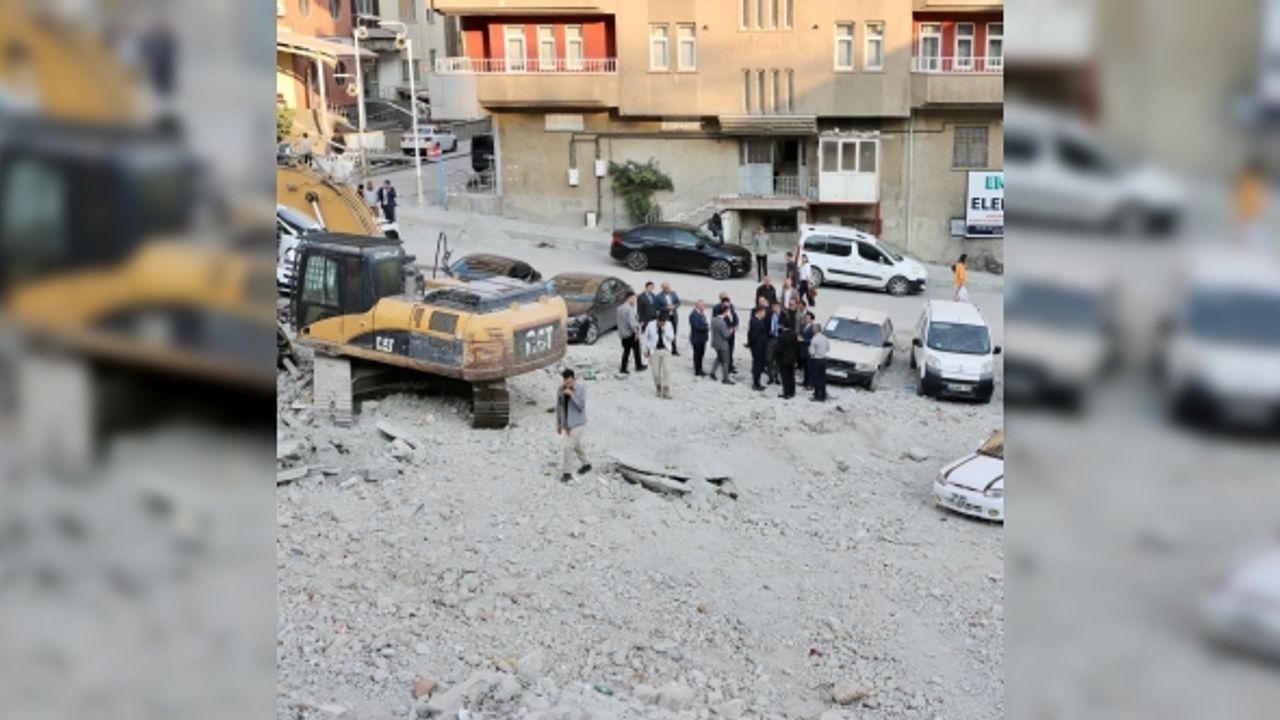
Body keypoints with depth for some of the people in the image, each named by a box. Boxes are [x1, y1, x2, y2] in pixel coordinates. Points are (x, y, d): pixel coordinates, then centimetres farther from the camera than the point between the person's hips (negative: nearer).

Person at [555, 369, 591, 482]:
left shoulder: (581, 390, -17)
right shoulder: (561, 390, -6)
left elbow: (581, 407, -24)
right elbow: (559, 407, 5)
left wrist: (572, 394, -33)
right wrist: (558, 423, 10)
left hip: (578, 424, -6)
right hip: (566, 424, 6)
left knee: (568, 446, -11)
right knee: (576, 445, 21)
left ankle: (567, 472, 2)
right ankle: (586, 464, 42)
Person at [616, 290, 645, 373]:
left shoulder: (620, 308, 9)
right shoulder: (629, 308, -19)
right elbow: (631, 321, -25)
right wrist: (636, 331, -18)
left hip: (623, 334, 8)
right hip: (630, 333, -8)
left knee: (626, 351, 12)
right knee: (636, 349, 9)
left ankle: (623, 369, 8)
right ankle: (639, 366, 20)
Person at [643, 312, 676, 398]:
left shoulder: (668, 325, -1)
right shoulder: (651, 325, -5)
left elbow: (671, 337, -5)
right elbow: (646, 338, 5)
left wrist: (664, 330, -19)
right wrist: (646, 350, 7)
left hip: (666, 351, 1)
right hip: (654, 351, -1)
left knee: (667, 370, -9)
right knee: (656, 372, 2)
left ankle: (666, 391, -4)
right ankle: (659, 389, 24)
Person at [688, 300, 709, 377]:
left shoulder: (701, 313, 8)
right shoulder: (693, 314, -20)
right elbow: (696, 326, -25)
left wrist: (707, 327, -3)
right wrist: (707, 328, -22)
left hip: (702, 338, 9)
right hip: (697, 338, -9)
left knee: (701, 354, 16)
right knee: (697, 354, 0)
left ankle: (699, 370, 27)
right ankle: (697, 371, 9)